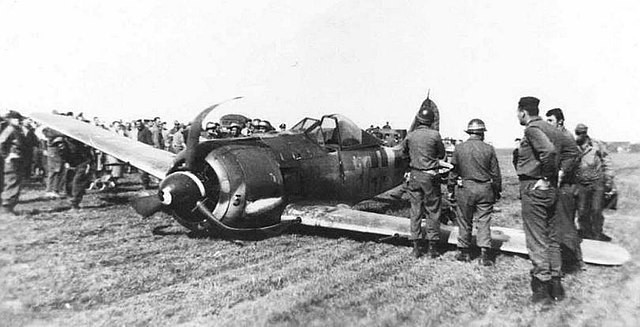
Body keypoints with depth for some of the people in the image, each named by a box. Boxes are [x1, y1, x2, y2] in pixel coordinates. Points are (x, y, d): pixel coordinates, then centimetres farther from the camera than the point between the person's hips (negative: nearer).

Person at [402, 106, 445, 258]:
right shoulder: (435, 135, -8)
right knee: (432, 212, 7)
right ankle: (432, 248, 11)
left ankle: (416, 247, 12)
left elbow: (403, 150, 17)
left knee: (415, 211, 8)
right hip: (430, 176, -2)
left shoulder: (410, 136, 0)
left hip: (414, 176, 3)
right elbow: (442, 154, 4)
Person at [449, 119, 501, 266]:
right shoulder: (489, 149, -4)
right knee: (484, 221, 6)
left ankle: (463, 252, 21)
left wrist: (451, 189, 13)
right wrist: (497, 191, 13)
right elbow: (495, 174, 1)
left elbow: (453, 172, 3)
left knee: (464, 221, 11)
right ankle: (485, 253, 3)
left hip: (465, 189, 1)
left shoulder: (459, 148, -3)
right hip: (485, 189, 0)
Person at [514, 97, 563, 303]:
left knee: (536, 240, -2)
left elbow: (549, 151, -29)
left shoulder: (532, 129, -12)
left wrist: (545, 178, -19)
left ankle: (542, 288, 4)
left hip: (534, 188, -9)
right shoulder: (550, 129, 14)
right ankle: (556, 283, 24)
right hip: (551, 190, 9)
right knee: (551, 238, 16)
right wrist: (553, 178, 13)